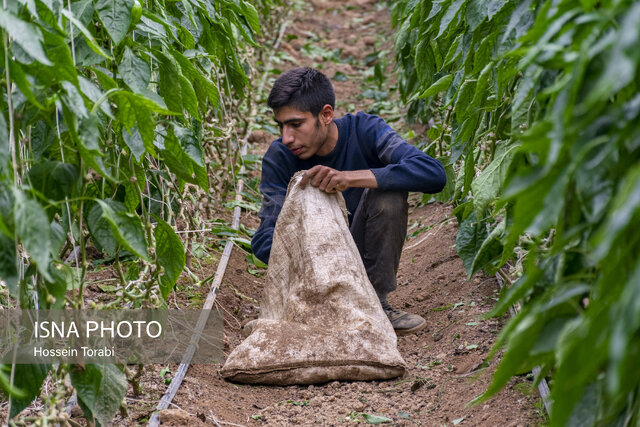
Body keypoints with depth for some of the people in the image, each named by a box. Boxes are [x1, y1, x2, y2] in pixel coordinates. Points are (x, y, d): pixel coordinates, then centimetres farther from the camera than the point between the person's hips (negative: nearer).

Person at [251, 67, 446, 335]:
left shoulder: (363, 131, -15)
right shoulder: (279, 158, -12)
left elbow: (434, 173, -30)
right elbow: (266, 239, -18)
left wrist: (350, 177, -41)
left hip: (365, 256, 1)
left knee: (388, 191, -27)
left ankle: (375, 303, -15)